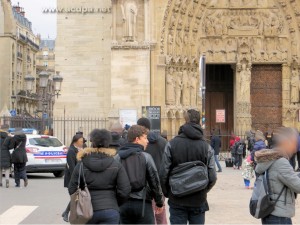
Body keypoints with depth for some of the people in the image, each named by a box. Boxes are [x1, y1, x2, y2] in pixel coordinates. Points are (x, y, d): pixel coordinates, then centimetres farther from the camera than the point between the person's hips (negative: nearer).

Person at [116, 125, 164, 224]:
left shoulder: (118, 157, 2)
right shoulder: (145, 157, -7)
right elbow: (154, 180, -3)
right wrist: (159, 202, 8)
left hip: (124, 204, 4)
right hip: (142, 203, -4)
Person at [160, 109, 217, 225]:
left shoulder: (172, 144, -9)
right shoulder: (206, 147, -7)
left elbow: (163, 174, -10)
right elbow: (212, 177, -8)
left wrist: (167, 193, 7)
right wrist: (202, 191, 11)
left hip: (177, 201, -1)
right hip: (198, 201, 1)